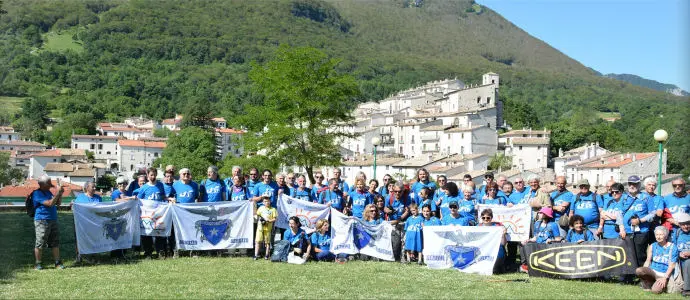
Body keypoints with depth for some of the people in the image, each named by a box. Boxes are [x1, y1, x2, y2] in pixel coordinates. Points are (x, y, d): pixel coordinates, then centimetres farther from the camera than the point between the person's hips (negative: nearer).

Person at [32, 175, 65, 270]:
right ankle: (38, 264, 7)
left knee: (55, 242, 7)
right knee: (40, 244, -1)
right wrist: (58, 193, -17)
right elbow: (50, 203, -20)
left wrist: (60, 194, 3)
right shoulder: (37, 194, -11)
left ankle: (58, 263, 11)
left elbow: (58, 203, 19)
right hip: (42, 221, -8)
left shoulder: (48, 192, 15)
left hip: (53, 220, 8)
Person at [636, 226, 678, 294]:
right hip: (652, 271, 3)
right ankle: (647, 284, -2)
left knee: (655, 290, -29)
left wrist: (665, 278, -19)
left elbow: (671, 265, -9)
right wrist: (644, 272, -5)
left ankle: (662, 285, 8)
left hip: (664, 274, -3)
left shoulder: (672, 248, -6)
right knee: (638, 270, -31)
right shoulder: (652, 247, 5)